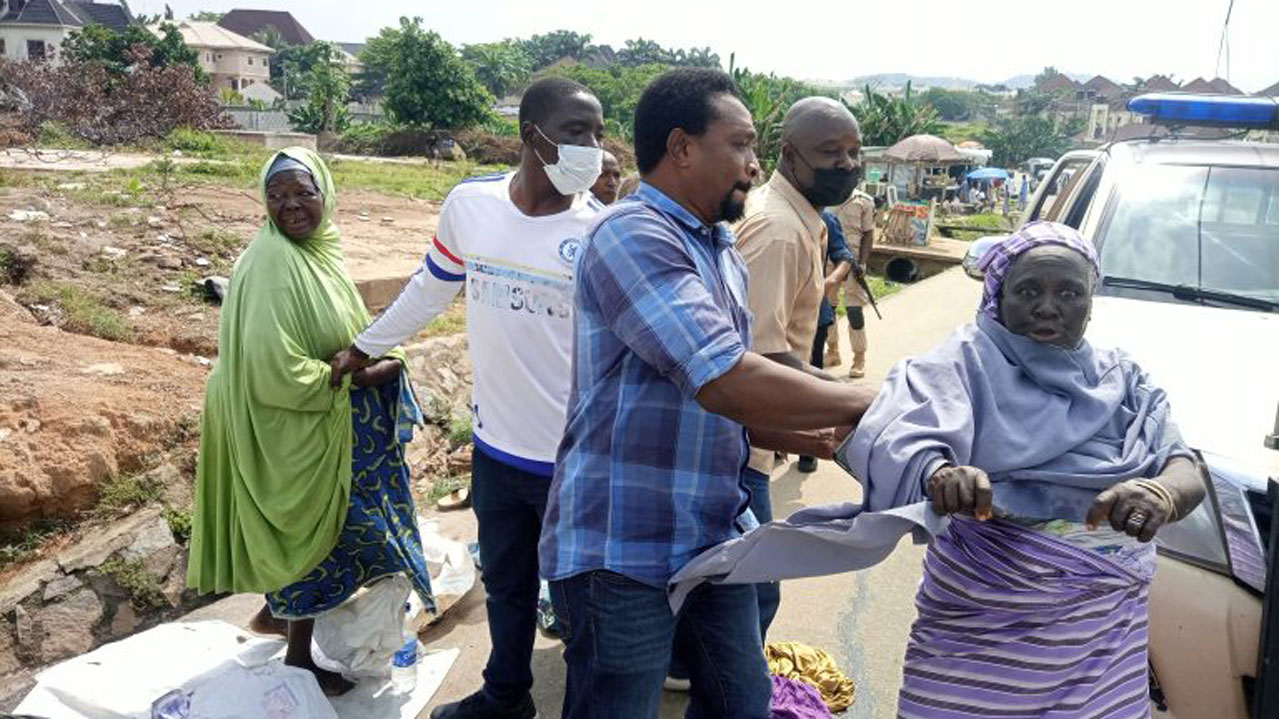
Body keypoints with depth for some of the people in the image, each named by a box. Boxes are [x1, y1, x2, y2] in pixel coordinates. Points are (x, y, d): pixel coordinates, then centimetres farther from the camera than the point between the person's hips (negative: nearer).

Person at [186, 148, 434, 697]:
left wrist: (373, 355, -4)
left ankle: (279, 611, 48)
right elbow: (274, 367, -30)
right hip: (294, 426, -8)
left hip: (326, 420, 8)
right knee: (318, 532, 7)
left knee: (303, 528, 24)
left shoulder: (316, 248, 3)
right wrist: (356, 377, -20)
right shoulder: (271, 263, -24)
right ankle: (300, 656, 27)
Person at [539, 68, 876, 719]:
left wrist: (815, 438, 2)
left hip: (716, 536, 9)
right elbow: (724, 382, -27)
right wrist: (859, 402, -14)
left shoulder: (723, 255, 11)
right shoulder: (633, 234, -17)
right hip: (623, 550, -8)